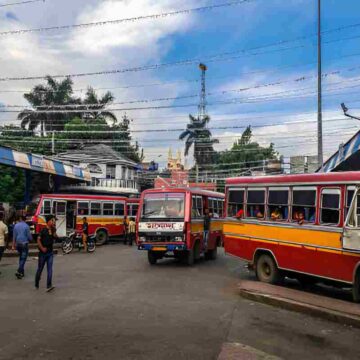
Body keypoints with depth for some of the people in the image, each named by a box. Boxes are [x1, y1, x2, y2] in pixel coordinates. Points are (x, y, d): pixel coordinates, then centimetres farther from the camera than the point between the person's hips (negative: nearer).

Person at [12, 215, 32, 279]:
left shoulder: (16, 226, 4)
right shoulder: (26, 226, -11)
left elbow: (14, 236, 7)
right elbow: (29, 236, -8)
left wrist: (13, 245, 12)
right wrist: (31, 238, 15)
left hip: (18, 244, 6)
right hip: (24, 244, -5)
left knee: (21, 257, 18)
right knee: (23, 258, -4)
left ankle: (22, 272, 22)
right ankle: (19, 272, -16)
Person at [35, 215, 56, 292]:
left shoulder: (53, 230, 7)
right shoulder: (43, 230, -7)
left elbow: (55, 237, -11)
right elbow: (38, 240, -10)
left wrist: (53, 230, -15)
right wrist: (42, 248, -18)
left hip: (50, 253, 4)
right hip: (43, 253, -4)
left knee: (50, 269, -8)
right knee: (40, 269, 9)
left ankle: (49, 286, -13)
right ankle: (36, 284, 27)